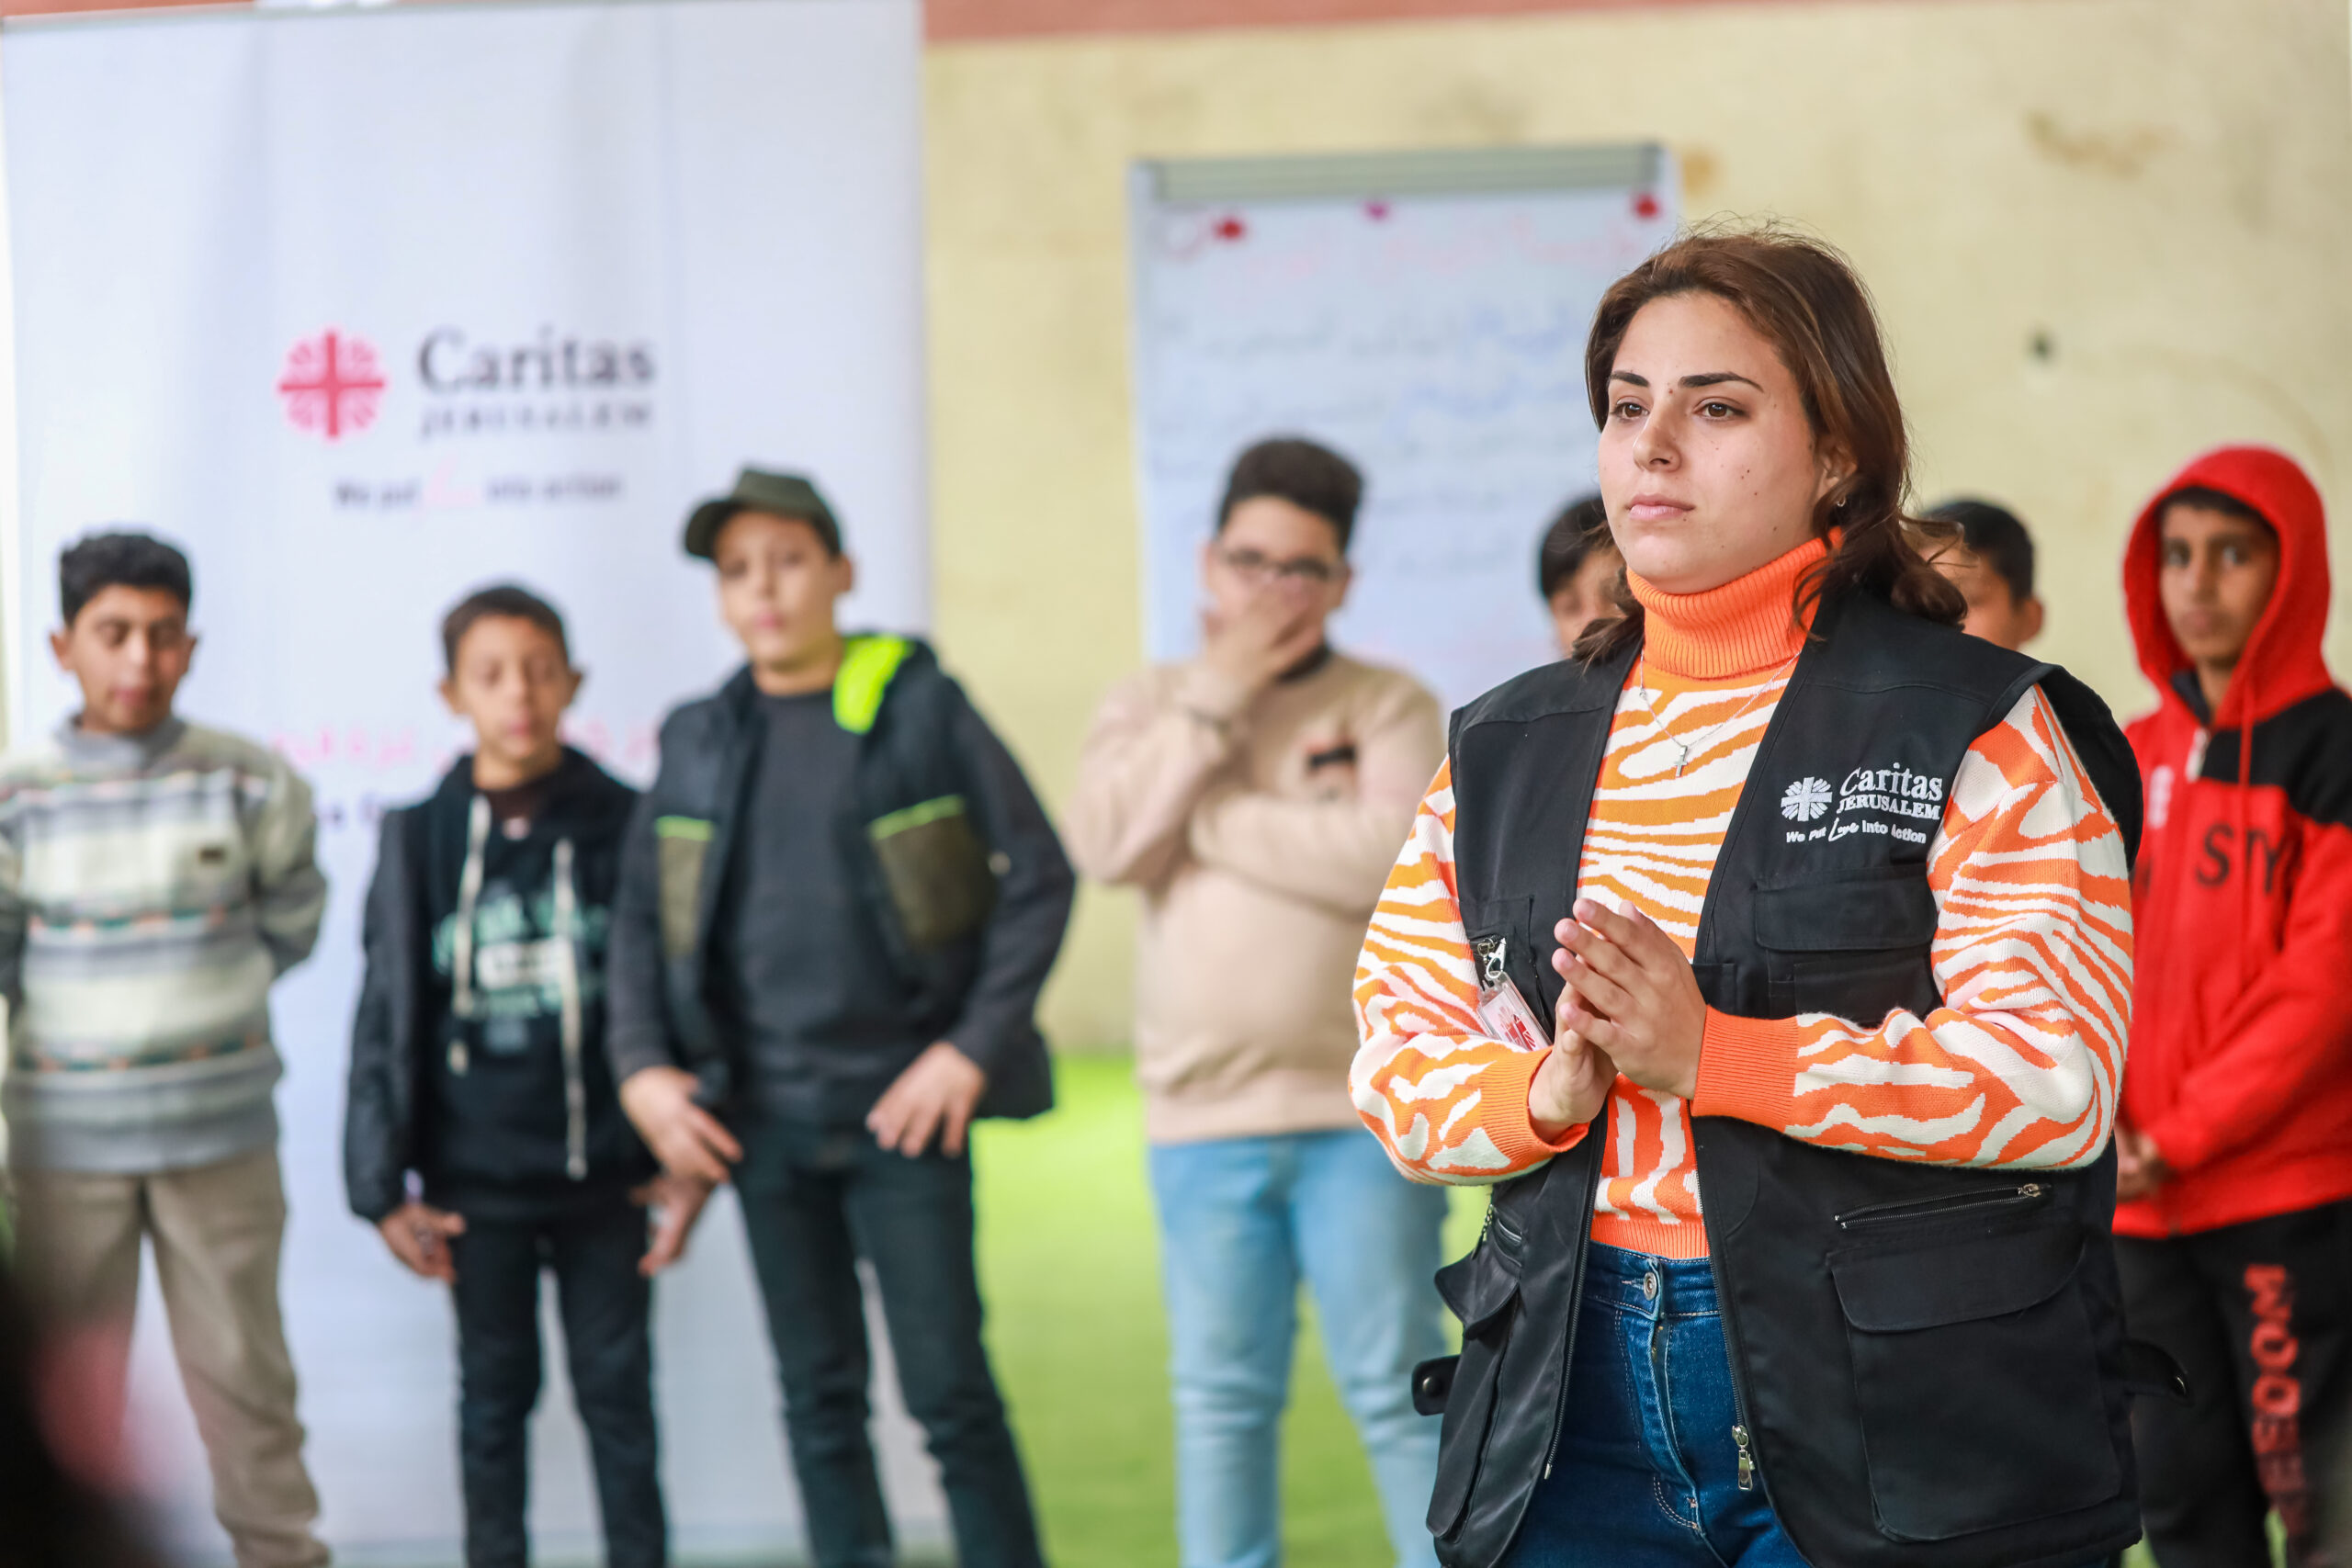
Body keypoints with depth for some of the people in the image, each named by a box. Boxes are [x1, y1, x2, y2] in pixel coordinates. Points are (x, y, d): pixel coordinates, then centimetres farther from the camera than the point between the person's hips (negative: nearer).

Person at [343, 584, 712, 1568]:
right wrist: (384, 1188, 0)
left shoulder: (623, 825, 0)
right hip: (476, 1181, 0)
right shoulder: (421, 839, 0)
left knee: (617, 1393, 7)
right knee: (494, 1395, 10)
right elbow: (387, 1017, 3)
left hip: (607, 1178, 0)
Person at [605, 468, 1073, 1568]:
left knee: (950, 1390, -4)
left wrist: (975, 1048, -10)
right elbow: (639, 917, 14)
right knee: (820, 1397, 8)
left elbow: (1037, 875, -3)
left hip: (900, 1106, -4)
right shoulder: (700, 740, 8)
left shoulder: (919, 708, -4)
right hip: (763, 1119, 4)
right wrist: (641, 1068, 0)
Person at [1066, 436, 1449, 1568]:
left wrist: (1210, 817, -9)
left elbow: (1387, 859, -17)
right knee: (1222, 1395, 8)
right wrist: (1218, 699, -9)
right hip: (1202, 1120, 3)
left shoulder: (1388, 706, 1)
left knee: (1394, 1383, 0)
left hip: (1363, 1108, -3)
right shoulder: (1149, 708, 11)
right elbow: (1105, 846, -7)